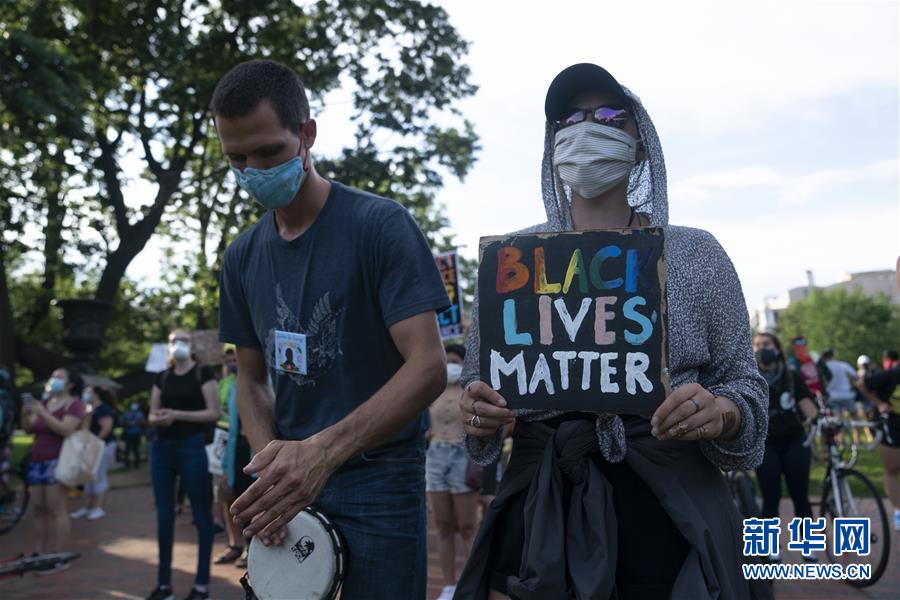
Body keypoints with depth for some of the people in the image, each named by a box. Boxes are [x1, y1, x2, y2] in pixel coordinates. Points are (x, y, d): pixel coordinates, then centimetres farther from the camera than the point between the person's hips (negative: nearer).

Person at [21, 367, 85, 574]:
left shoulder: (74, 403, -3)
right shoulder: (44, 402, 18)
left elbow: (66, 430, -17)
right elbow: (28, 428, 15)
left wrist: (42, 413, -22)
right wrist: (26, 414, -4)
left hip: (58, 461, -8)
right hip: (37, 460, 8)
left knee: (56, 510, -10)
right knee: (38, 510, 8)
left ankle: (59, 558, -8)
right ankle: (39, 553, 15)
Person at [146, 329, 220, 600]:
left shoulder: (203, 373, -3)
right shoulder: (162, 377, 12)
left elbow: (214, 413, -10)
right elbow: (152, 415, 14)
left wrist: (177, 414, -17)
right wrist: (158, 418, -10)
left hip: (192, 446, -5)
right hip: (162, 447, 5)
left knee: (201, 512, 0)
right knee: (164, 513, 8)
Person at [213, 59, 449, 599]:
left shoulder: (381, 226, -12)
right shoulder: (244, 257, 6)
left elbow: (429, 367, -19)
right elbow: (252, 376, 12)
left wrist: (324, 450, -31)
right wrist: (270, 457, -8)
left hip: (378, 482, -5)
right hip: (289, 481, 5)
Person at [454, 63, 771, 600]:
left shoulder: (696, 253, 1)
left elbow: (742, 380, 4)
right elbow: (479, 381, 9)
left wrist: (720, 413, -17)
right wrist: (478, 410, -13)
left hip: (670, 508, 0)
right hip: (540, 505, 1)